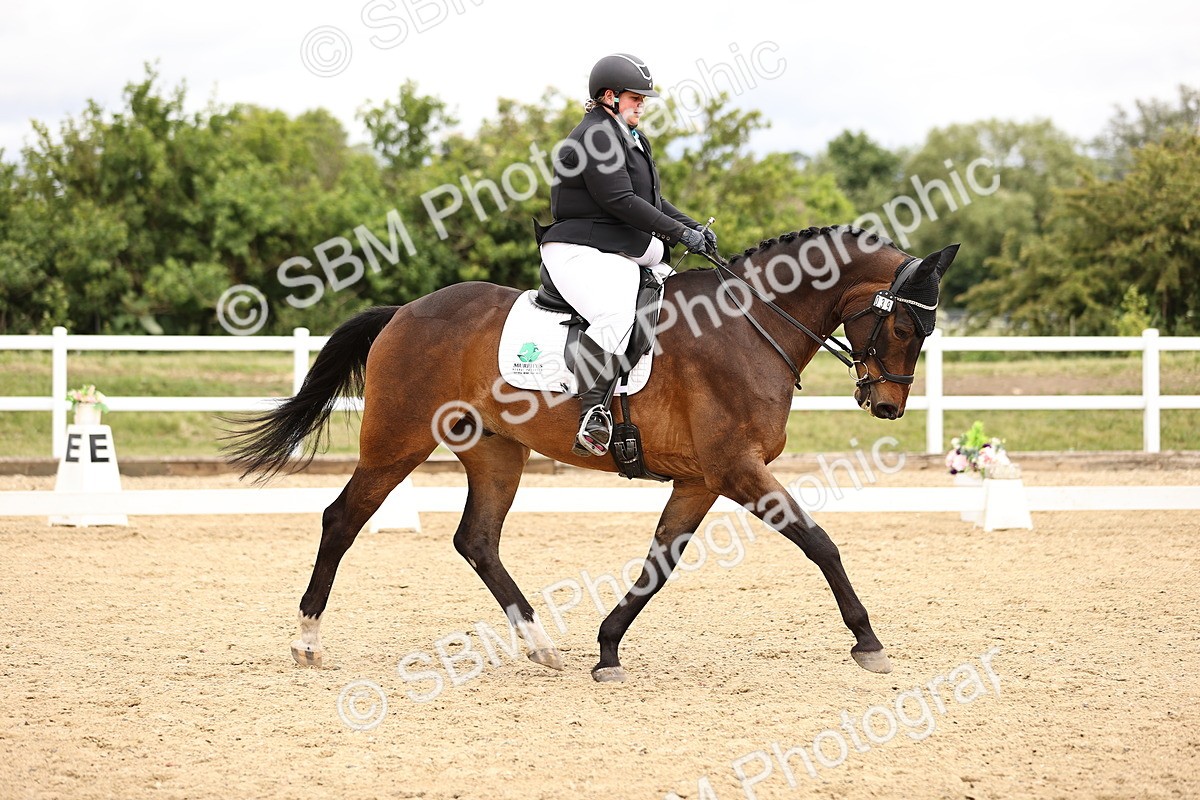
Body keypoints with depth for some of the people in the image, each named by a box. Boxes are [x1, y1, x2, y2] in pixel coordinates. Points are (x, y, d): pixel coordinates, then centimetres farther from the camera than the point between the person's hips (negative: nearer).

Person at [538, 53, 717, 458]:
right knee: (615, 315, -35)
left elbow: (652, 200, 25)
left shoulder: (632, 140, 22)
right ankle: (592, 416, -37)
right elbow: (621, 201, -19)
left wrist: (695, 228, 9)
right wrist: (680, 233, -16)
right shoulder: (596, 137, -12)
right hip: (581, 253, -11)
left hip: (632, 253, 11)